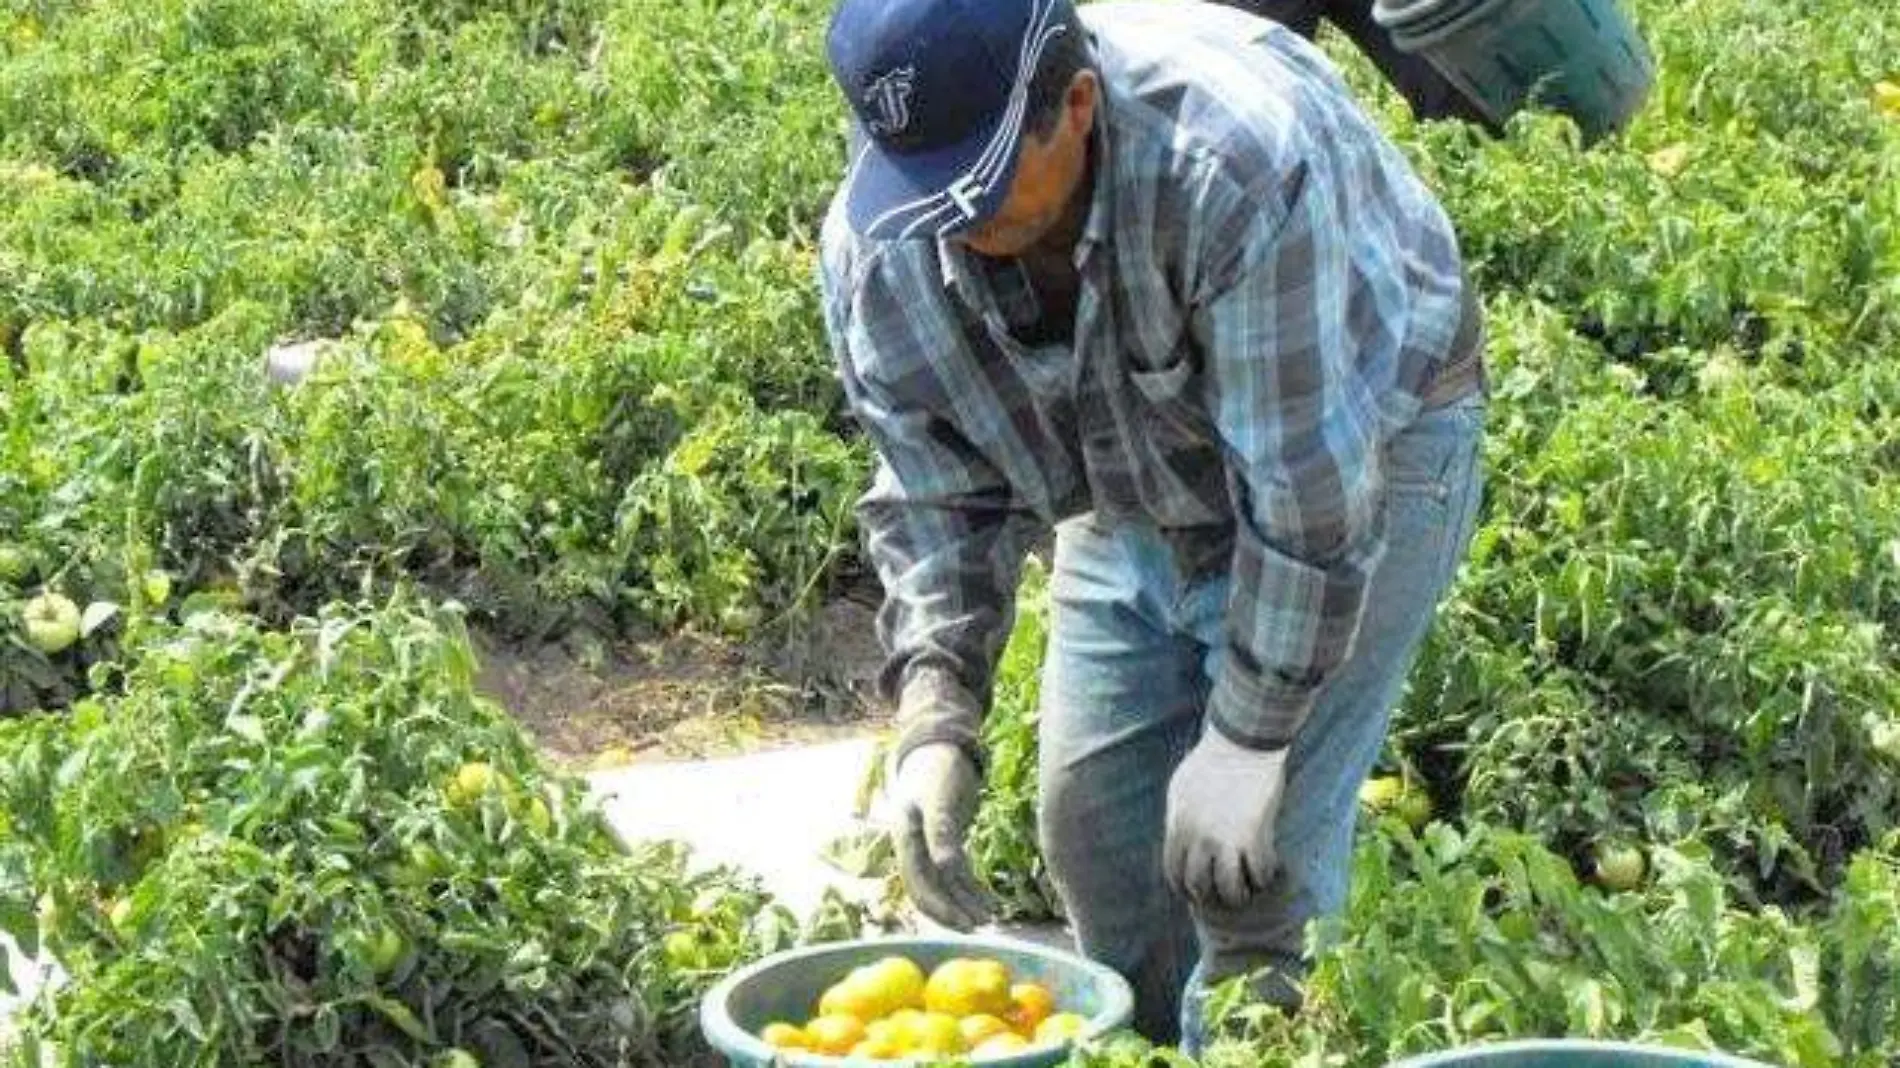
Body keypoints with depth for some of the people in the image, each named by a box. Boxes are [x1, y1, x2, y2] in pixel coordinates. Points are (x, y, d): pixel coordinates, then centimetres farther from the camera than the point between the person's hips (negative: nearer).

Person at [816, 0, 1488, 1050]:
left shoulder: (1237, 165, -40)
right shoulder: (874, 249, -21)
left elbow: (1307, 490, -33)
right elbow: (938, 500, -10)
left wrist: (1244, 741, -27)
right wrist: (933, 717, -23)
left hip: (1363, 441, -5)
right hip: (1137, 493, 6)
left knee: (1253, 849, -15)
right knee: (1088, 804, 3)